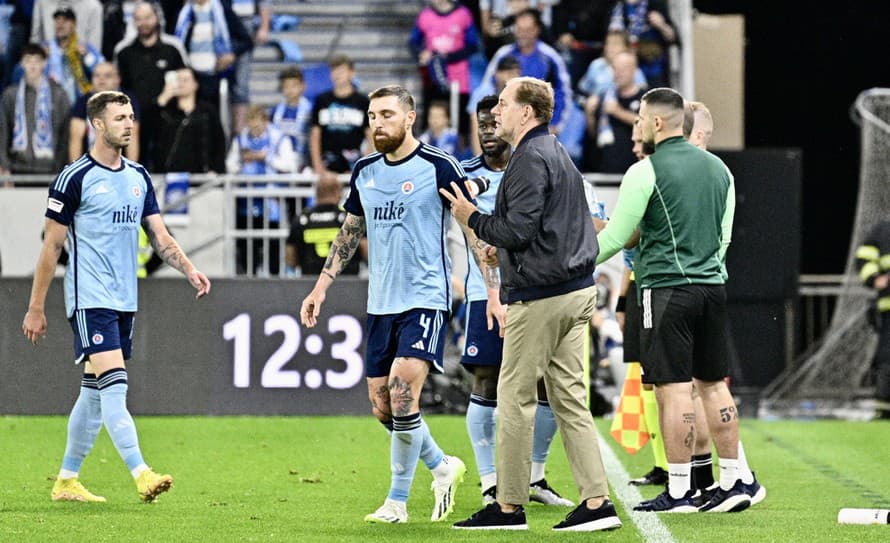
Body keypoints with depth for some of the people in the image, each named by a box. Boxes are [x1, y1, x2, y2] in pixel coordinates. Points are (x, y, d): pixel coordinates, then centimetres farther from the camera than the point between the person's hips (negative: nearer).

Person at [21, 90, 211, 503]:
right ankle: (141, 474, -24)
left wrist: (190, 271, -7)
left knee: (95, 391, 10)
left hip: (125, 299, 7)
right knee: (115, 385, -17)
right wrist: (36, 308, -4)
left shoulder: (138, 177, 12)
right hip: (90, 299, -7)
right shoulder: (75, 178, -8)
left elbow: (160, 237, 11)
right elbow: (52, 246, -5)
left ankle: (67, 481, 18)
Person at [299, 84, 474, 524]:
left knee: (402, 395, -18)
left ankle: (397, 501, -5)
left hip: (426, 299, -7)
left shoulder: (438, 167, -8)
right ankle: (442, 467, 28)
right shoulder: (364, 172, 10)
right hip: (381, 303, 7)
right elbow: (349, 233, 21)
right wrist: (321, 287, 16)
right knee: (382, 406, 6)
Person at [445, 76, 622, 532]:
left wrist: (472, 218, -5)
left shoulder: (530, 159, -13)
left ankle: (509, 506, 1)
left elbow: (518, 230, -19)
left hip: (540, 298, -10)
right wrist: (505, 251, 22)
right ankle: (596, 501, 3)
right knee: (569, 397, 9)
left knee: (515, 398, -2)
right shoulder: (559, 155, 18)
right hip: (577, 290, 10)